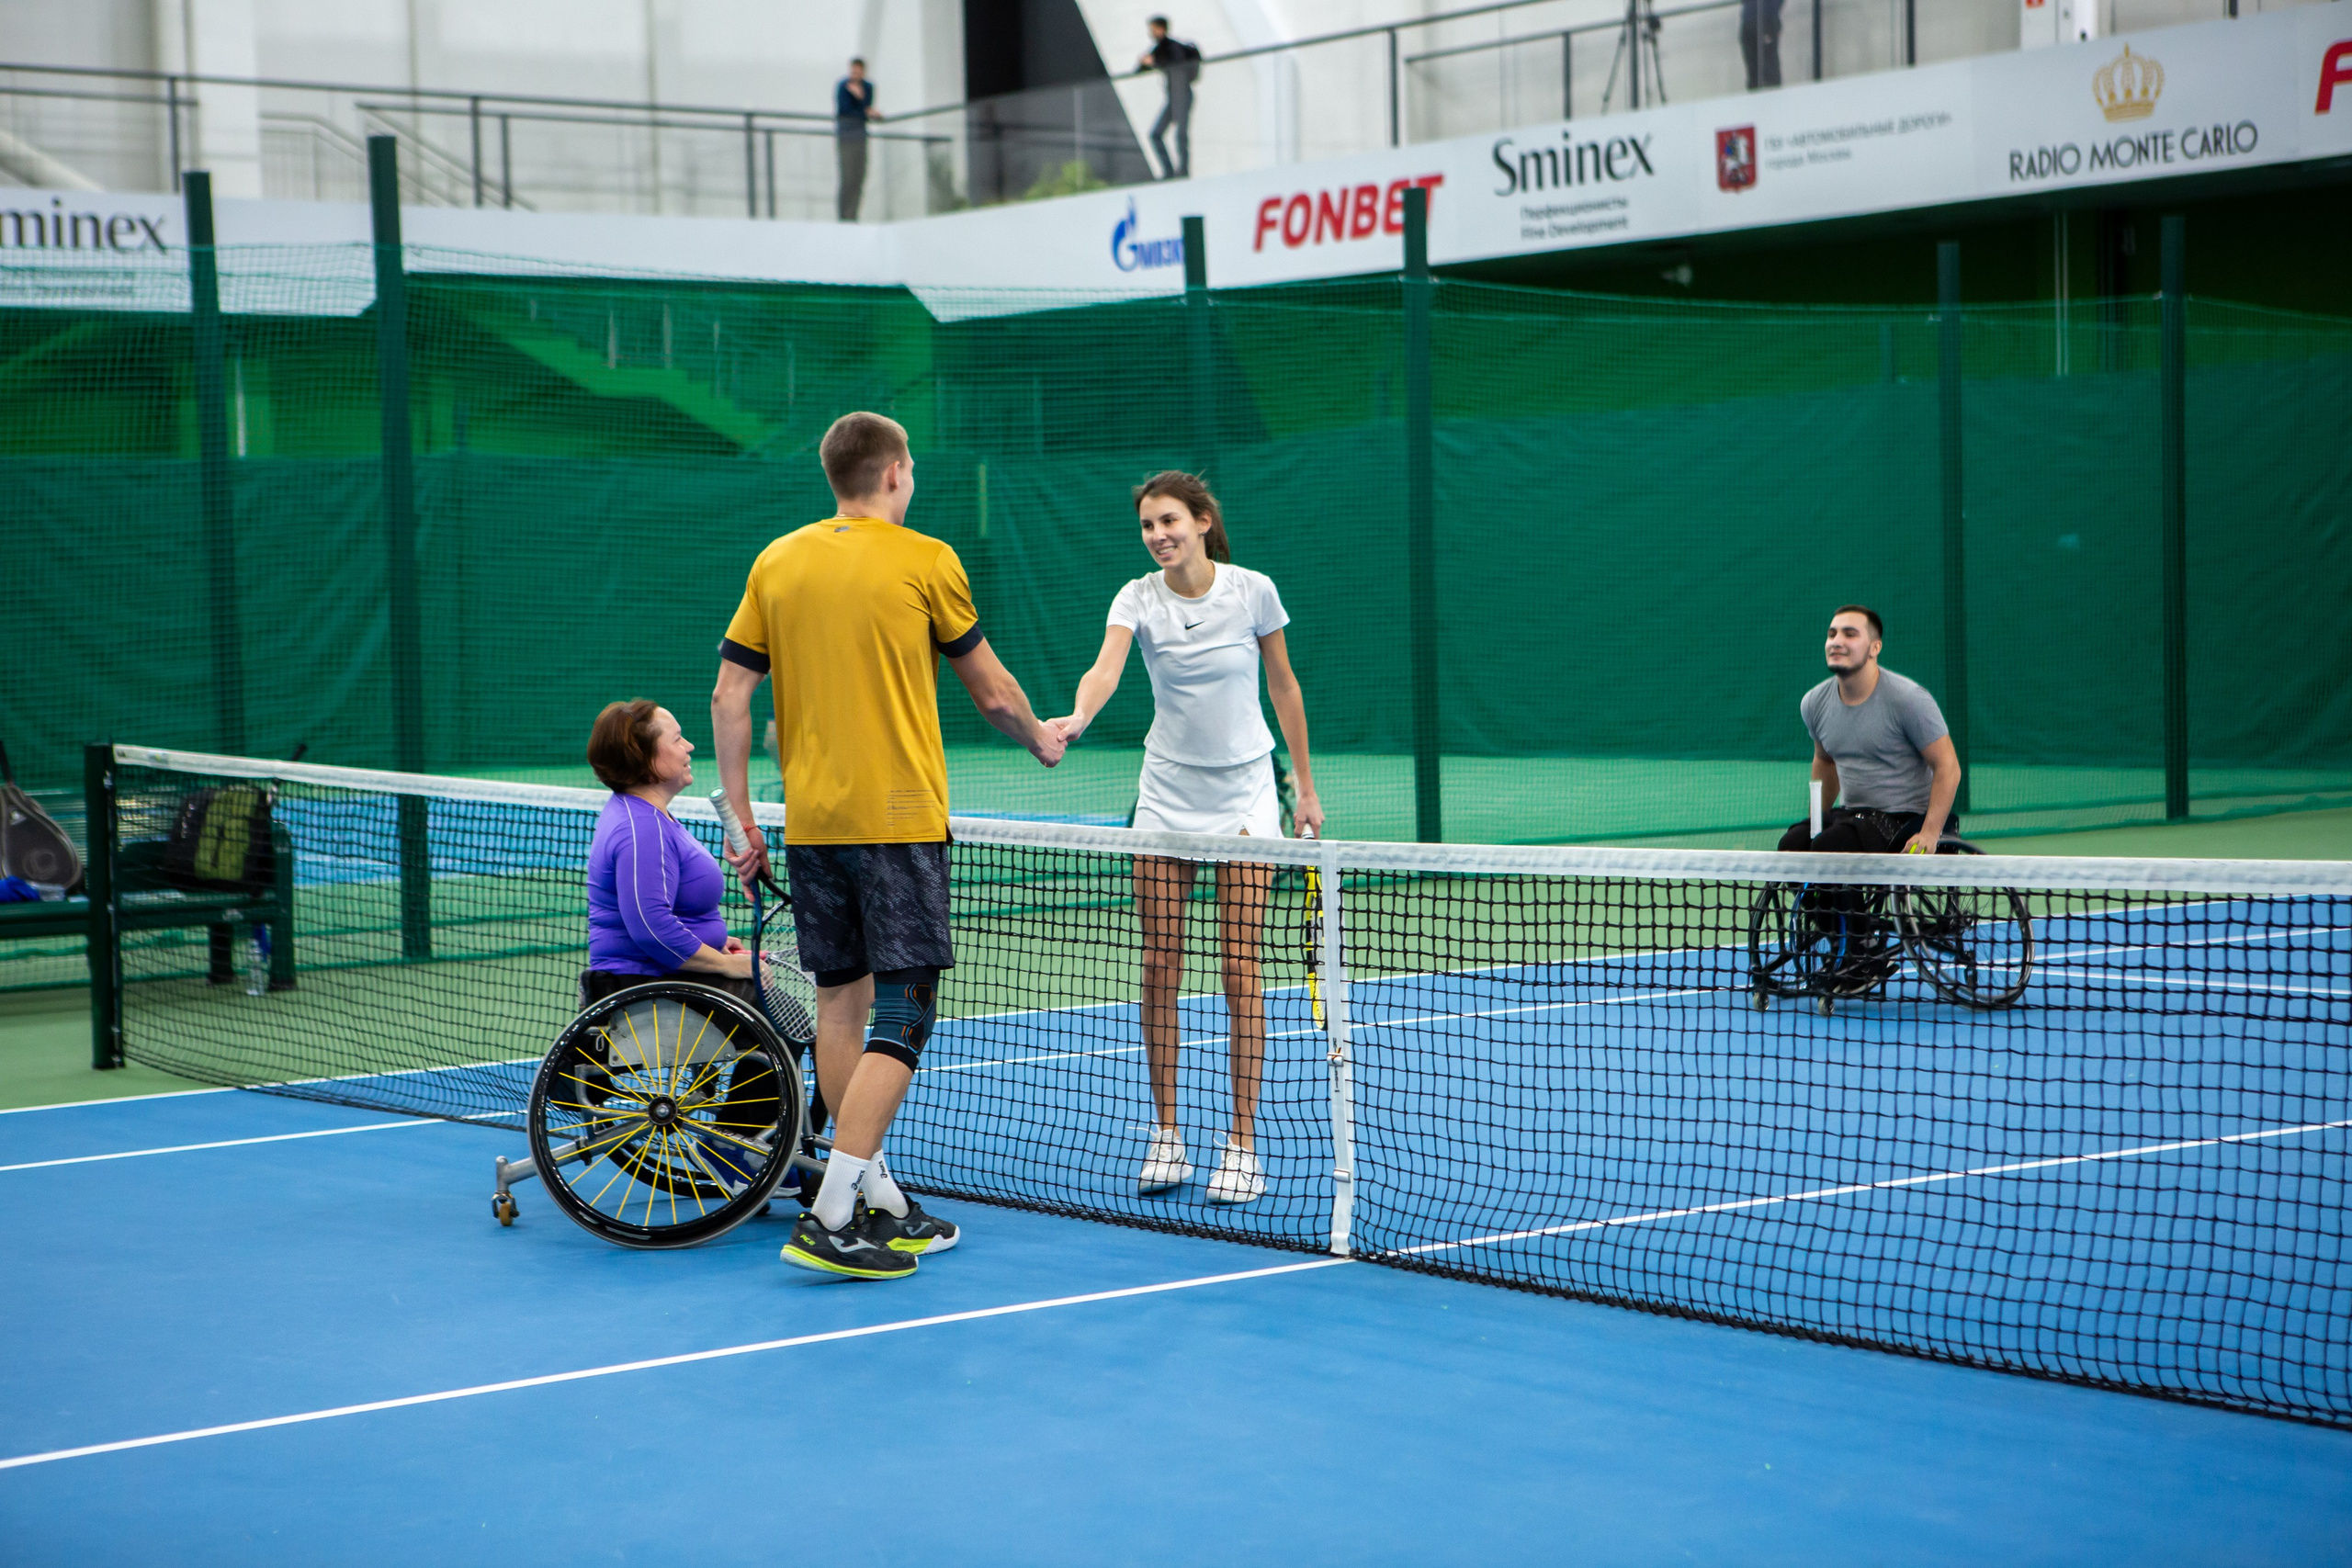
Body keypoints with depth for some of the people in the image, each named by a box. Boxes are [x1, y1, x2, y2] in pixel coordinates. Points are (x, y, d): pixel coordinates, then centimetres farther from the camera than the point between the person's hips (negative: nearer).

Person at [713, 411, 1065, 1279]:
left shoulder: (777, 562, 8)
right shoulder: (925, 561, -4)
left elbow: (729, 697, 6)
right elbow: (994, 694, 5)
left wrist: (740, 816, 12)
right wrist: (1043, 741, 24)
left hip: (810, 820, 5)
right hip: (900, 818, -5)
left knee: (842, 1001, 12)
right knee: (902, 1014, -4)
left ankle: (884, 1207, 17)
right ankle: (832, 1216, -13)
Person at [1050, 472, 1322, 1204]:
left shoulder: (1252, 590, -7)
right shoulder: (1138, 599, -7)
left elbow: (1283, 685, 5)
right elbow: (1105, 667, -26)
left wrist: (1306, 785, 8)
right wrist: (1078, 717, -47)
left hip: (1245, 794, -1)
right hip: (1167, 794, 2)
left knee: (1240, 970, -5)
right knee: (1160, 967, 1)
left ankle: (1243, 1143, 0)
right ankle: (1166, 1136, 11)